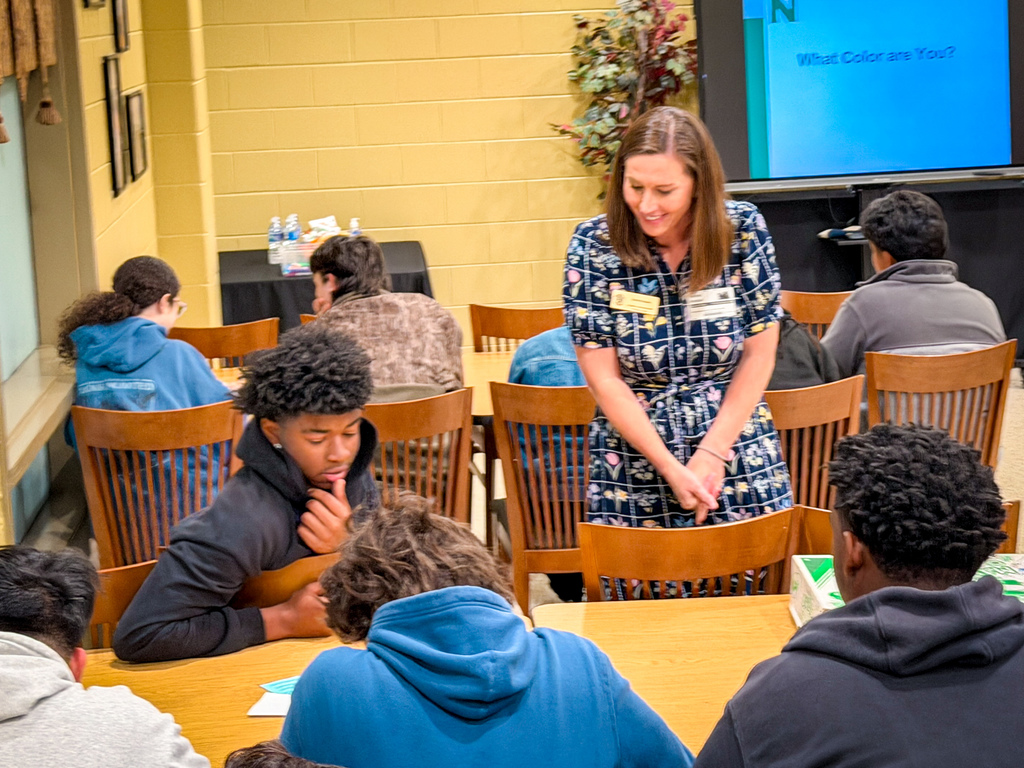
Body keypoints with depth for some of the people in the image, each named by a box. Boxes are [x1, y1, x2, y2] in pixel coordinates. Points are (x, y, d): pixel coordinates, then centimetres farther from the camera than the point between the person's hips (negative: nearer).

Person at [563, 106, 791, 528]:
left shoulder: (745, 230, -7)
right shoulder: (593, 244, -9)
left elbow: (759, 355, -3)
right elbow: (603, 378, -8)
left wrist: (711, 454, -9)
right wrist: (671, 469, -13)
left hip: (739, 457, 1)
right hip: (636, 462, -1)